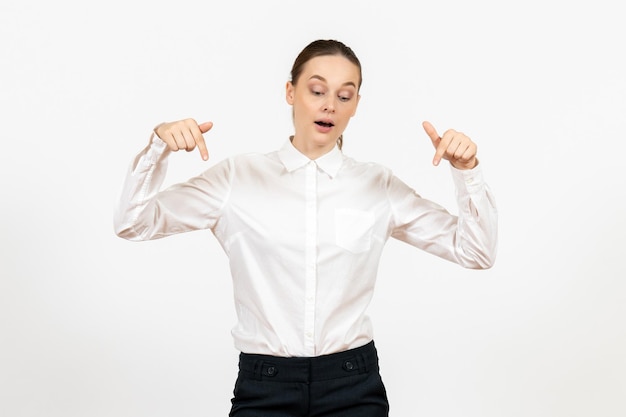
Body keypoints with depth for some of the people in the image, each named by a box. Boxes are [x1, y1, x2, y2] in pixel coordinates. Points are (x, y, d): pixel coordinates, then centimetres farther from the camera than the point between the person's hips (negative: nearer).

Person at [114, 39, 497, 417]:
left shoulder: (379, 186, 4)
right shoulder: (239, 177, 1)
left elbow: (477, 252, 2)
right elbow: (134, 224, -1)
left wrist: (467, 171, -13)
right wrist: (159, 147, -17)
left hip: (353, 385, 1)